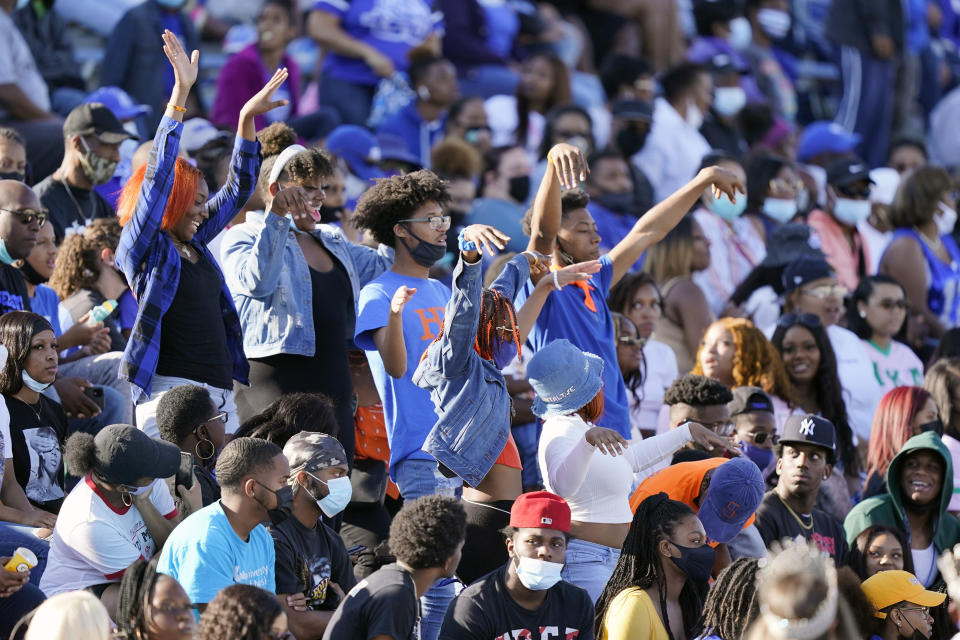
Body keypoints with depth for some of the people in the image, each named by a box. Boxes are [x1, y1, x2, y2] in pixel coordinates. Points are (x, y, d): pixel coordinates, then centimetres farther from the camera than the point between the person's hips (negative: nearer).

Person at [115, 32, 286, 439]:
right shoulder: (142, 248, -1)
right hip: (172, 392, -8)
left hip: (221, 393, 8)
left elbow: (237, 190, 27)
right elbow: (158, 175, -10)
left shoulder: (193, 244, 17)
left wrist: (248, 118, 22)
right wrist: (179, 96, -15)